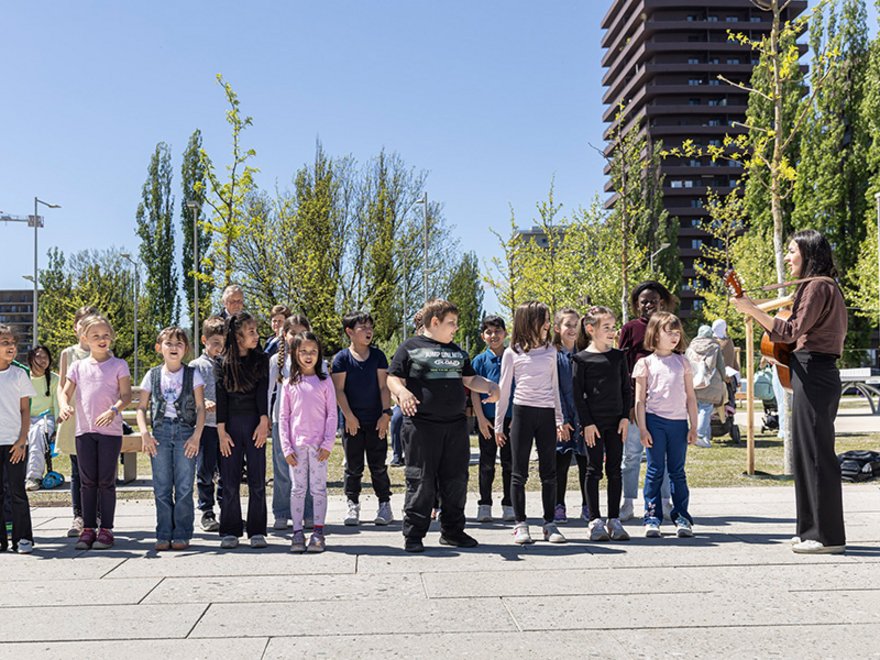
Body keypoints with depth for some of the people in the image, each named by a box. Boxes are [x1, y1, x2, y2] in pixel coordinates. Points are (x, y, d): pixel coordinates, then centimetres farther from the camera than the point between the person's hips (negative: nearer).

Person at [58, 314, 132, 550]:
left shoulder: (118, 365, 1)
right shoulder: (78, 366, 10)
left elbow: (126, 395, -5)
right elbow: (65, 392, 10)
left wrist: (114, 410, -24)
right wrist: (64, 406, -12)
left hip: (110, 430, -3)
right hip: (84, 430, 3)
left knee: (106, 481, 1)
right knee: (87, 481, 7)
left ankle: (106, 529, 8)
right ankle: (88, 528, 14)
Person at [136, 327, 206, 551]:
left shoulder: (192, 374, 4)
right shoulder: (152, 375, 9)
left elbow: (200, 407, 1)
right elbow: (142, 408, 10)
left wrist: (196, 435, -9)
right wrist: (145, 434, -4)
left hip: (185, 431, -2)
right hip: (160, 433, 2)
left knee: (184, 487, -2)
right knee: (161, 487, 3)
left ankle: (182, 535, 5)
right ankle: (164, 535, 10)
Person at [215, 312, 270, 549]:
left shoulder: (261, 360, 6)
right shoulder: (224, 363, 4)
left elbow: (263, 393, -1)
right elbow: (221, 398, 0)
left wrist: (264, 423, -12)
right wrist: (221, 431, -6)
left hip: (254, 423, 0)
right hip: (231, 424, 0)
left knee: (257, 480, 1)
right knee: (230, 481, 2)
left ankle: (257, 532, 7)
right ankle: (230, 532, 9)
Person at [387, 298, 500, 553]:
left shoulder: (456, 350, 20)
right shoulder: (410, 348, 1)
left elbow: (469, 379, 24)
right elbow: (393, 378, -4)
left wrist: (489, 386, 5)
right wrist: (401, 391, -26)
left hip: (455, 425, 6)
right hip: (421, 425, -6)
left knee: (456, 480, 9)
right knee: (421, 481, -3)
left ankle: (452, 531, 21)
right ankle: (413, 535, 6)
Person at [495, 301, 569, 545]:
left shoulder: (550, 351, 10)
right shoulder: (512, 352, 1)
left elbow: (554, 387, 15)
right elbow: (504, 389, 4)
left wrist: (559, 420, 13)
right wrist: (498, 424, 4)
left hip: (547, 414, 3)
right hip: (523, 412, -3)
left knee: (549, 473, 5)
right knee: (519, 472, 2)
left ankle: (550, 523, 12)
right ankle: (520, 524, 9)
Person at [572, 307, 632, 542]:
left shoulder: (618, 356, 7)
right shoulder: (581, 358, -5)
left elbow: (627, 388, 10)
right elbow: (577, 393, -6)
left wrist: (625, 417, 1)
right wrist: (586, 423, -10)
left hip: (616, 421, 4)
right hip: (593, 422, -4)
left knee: (614, 471, 7)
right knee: (594, 470, 1)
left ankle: (614, 520, 14)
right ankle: (595, 521, 8)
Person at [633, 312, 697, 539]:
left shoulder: (683, 362, 11)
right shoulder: (646, 363, 3)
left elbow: (690, 397, 12)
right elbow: (640, 399, 1)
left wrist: (693, 426, 7)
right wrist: (642, 428, -6)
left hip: (678, 421, 2)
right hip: (655, 420, -2)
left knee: (677, 471, 6)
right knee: (655, 470, 1)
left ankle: (681, 516, 11)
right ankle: (652, 517, 7)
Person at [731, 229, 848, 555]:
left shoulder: (817, 286, -10)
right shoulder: (822, 285, 21)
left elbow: (791, 331, -20)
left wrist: (752, 309, -20)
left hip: (813, 374, -10)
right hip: (814, 372, 10)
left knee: (816, 452, -7)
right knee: (808, 451, 13)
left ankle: (828, 536, -2)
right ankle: (813, 530, 20)